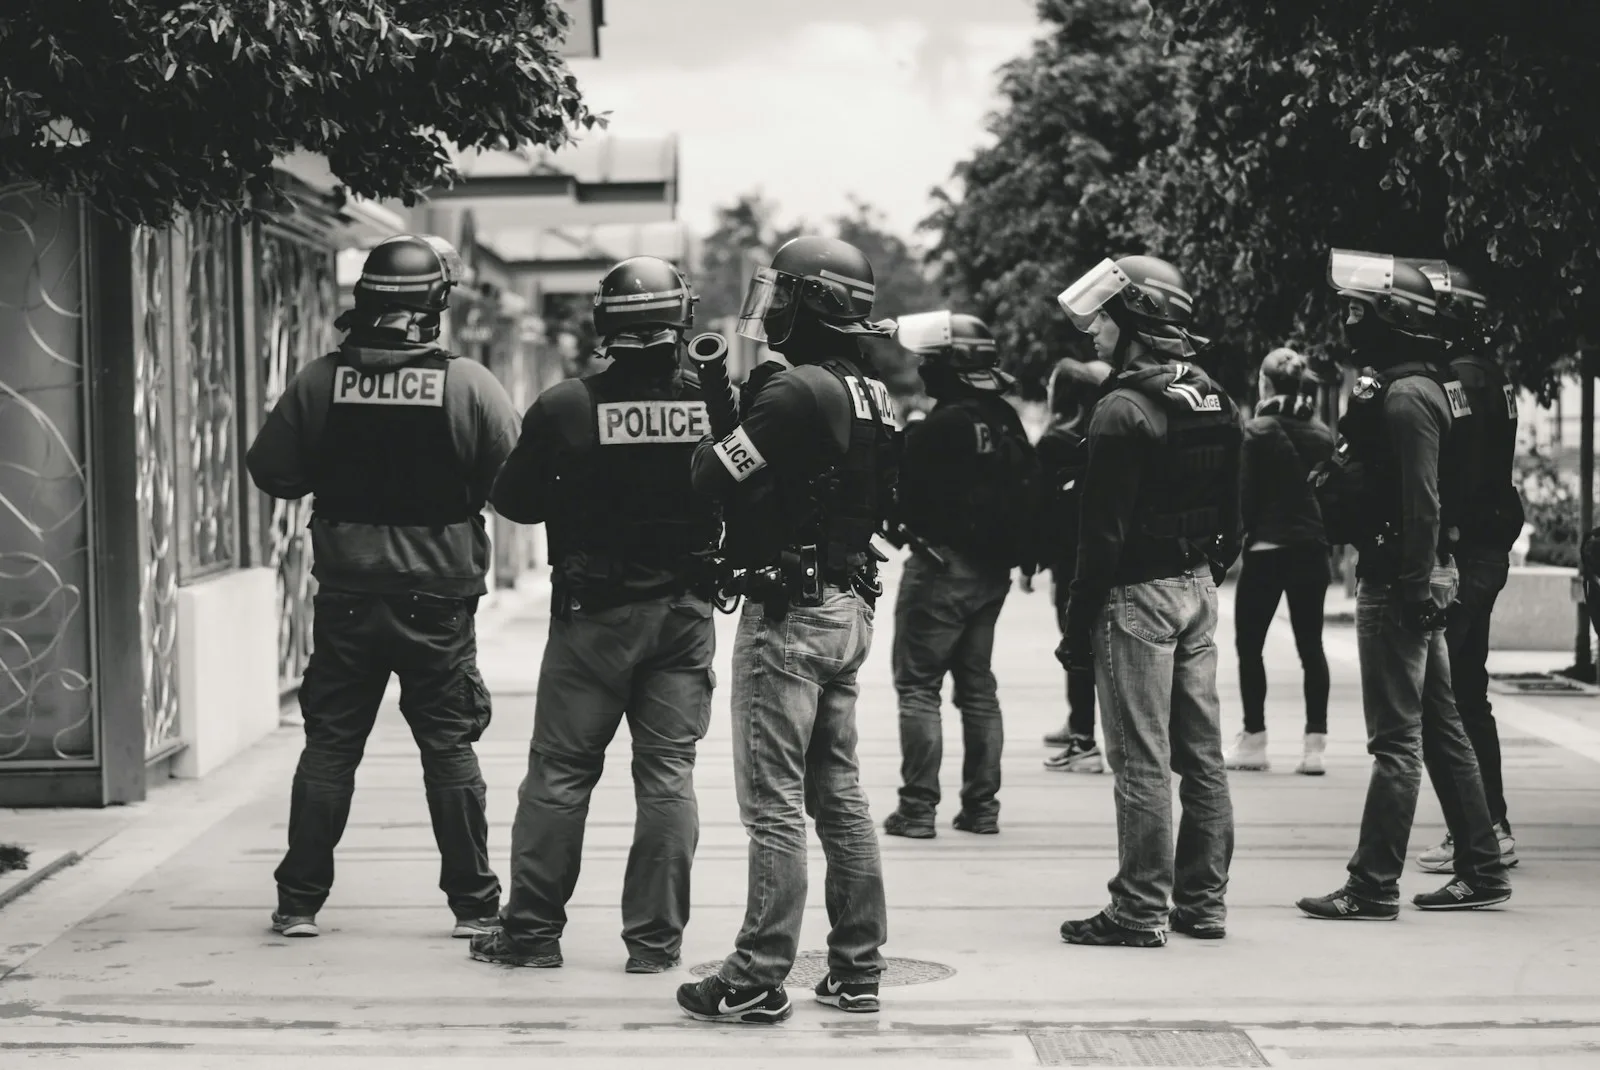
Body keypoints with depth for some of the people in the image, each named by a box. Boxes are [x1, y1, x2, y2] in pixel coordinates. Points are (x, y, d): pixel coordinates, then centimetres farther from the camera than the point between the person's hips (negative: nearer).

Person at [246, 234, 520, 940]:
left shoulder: (319, 381, -5)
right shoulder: (470, 385, -9)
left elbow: (272, 473, 1)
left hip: (345, 596, 1)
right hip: (439, 597, -1)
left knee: (328, 747, 10)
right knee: (449, 749, 7)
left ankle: (300, 902, 14)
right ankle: (474, 903, 11)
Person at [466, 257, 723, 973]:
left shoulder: (566, 407, -12)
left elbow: (513, 501, -3)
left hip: (593, 612, -2)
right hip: (685, 611, 2)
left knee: (560, 769, 7)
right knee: (668, 772, 7)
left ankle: (532, 929, 12)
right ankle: (656, 937, 10)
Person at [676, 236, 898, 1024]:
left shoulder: (795, 390, -18)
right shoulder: (874, 396, 9)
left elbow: (718, 479, -20)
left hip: (789, 610, -9)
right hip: (850, 605, 9)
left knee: (774, 804, -5)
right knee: (839, 792, 14)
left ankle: (759, 980, -1)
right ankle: (857, 969, 18)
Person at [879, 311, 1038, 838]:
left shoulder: (941, 426, -18)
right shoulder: (1008, 423, 5)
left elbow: (905, 496, -17)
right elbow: (1030, 493, 10)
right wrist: (1021, 553, 16)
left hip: (942, 565, -8)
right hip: (993, 572, 8)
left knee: (917, 684, -1)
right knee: (977, 685, 15)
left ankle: (918, 807, -3)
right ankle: (981, 804, 17)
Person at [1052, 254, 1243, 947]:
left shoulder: (1124, 410, -16)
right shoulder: (1217, 402, 10)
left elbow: (1105, 532, -17)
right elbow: (1233, 514, 15)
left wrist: (1078, 625, -12)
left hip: (1138, 595, -8)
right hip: (1199, 587, 8)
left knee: (1142, 761, -4)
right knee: (1202, 754, 11)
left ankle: (1140, 911, -1)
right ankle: (1203, 902, 17)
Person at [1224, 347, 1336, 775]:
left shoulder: (1259, 431, -10)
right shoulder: (1321, 433, 4)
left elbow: (1246, 494, -8)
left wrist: (1249, 531, 6)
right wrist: (1318, 529, 13)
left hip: (1267, 548, -4)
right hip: (1311, 548, 4)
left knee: (1249, 644, 6)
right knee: (1311, 645, 6)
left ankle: (1254, 740, 7)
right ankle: (1314, 744, 2)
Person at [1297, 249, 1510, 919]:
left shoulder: (1405, 397, -16)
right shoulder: (1417, 388, 16)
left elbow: (1422, 504, -22)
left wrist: (1415, 586, -23)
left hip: (1397, 581, -11)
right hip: (1412, 579, 11)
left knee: (1396, 738, -7)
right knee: (1439, 727, 14)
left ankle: (1372, 888, -3)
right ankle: (1481, 872, 19)